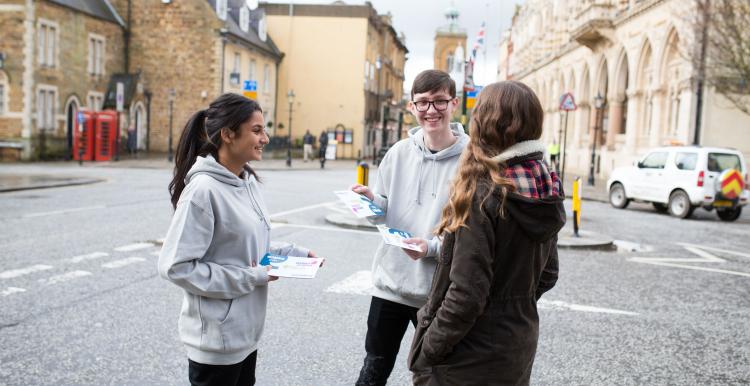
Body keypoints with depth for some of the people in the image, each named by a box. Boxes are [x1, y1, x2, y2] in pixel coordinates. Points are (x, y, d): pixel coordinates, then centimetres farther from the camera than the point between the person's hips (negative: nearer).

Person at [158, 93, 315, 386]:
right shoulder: (203, 189, -22)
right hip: (216, 339, -8)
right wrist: (250, 278, -21)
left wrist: (293, 254, 1)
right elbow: (177, 266, -23)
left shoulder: (248, 182, 4)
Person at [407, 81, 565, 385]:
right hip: (519, 351, 8)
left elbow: (466, 295, -24)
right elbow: (547, 276, 10)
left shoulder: (481, 194, -23)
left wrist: (425, 352, -13)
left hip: (468, 361, -7)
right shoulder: (546, 194, 0)